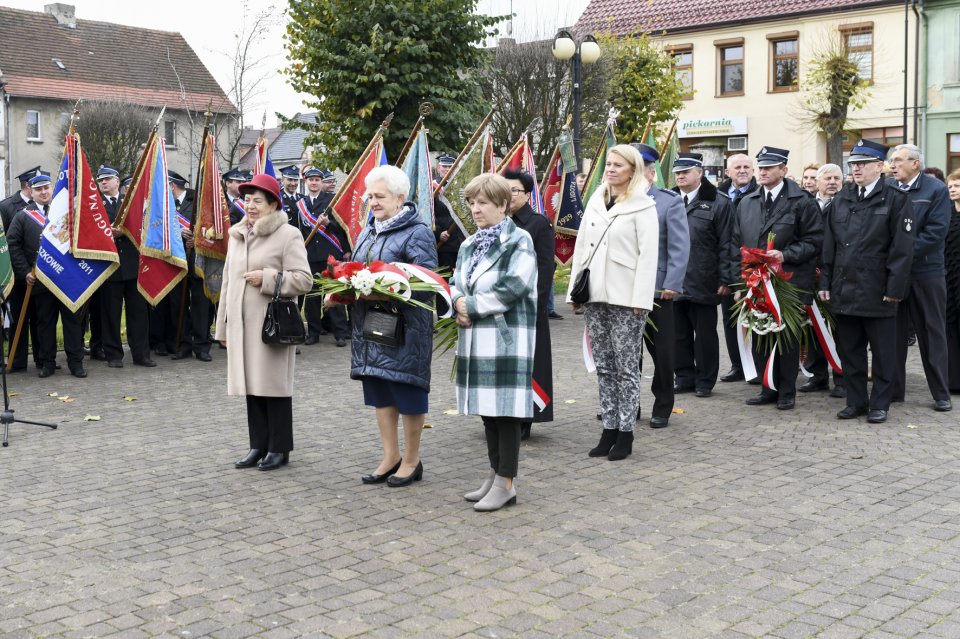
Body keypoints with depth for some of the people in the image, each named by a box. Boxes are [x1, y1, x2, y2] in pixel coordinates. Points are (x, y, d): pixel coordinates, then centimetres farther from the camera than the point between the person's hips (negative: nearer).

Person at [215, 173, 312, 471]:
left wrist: (266, 278, -17)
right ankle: (259, 445, 19)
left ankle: (279, 448, 10)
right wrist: (223, 326, 19)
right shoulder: (237, 235, 15)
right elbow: (228, 281, 20)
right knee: (251, 385, 9)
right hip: (241, 324, 6)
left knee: (274, 385, 0)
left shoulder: (288, 235, -6)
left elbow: (304, 280, -11)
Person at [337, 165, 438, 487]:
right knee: (380, 393, 13)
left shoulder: (417, 233, -10)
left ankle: (411, 461, 17)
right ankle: (391, 457, 25)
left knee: (407, 393, 3)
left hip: (405, 327, -7)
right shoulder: (368, 231, 15)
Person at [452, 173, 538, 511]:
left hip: (508, 337, -7)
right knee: (487, 407, 12)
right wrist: (459, 302, -7)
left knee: (506, 408, -4)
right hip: (476, 337, 7)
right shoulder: (469, 245, 16)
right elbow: (456, 283, 16)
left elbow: (514, 287, -16)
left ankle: (506, 482, 3)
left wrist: (472, 306, -12)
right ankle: (495, 474, 23)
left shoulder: (519, 240, -7)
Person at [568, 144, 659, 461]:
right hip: (594, 295, 6)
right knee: (604, 367, 9)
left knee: (626, 367, 1)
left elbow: (648, 254, -8)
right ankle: (609, 429, 16)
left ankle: (625, 433, 8)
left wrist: (640, 299, -15)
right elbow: (581, 247, 15)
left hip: (625, 298, -5)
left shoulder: (643, 206, -3)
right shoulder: (595, 202, 14)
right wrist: (575, 289, 9)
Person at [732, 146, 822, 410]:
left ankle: (787, 391, 14)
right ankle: (769, 388, 19)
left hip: (790, 282, -5)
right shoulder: (746, 204, 11)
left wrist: (785, 255, -17)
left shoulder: (802, 202, -4)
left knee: (787, 337, 3)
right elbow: (737, 243, 15)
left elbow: (813, 242, -5)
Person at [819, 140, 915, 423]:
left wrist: (895, 287, -13)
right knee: (849, 349, 11)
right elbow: (829, 245, 11)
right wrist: (825, 282, 6)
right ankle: (856, 401, 21)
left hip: (877, 291, -5)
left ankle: (879, 405, 15)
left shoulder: (895, 199, -5)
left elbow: (902, 248, -9)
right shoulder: (840, 200, 11)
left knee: (882, 352, 6)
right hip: (844, 290, 5)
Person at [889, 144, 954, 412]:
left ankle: (941, 394, 14)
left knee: (932, 333, 6)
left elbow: (936, 232, -13)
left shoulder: (936, 190, -5)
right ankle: (893, 388, 18)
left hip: (926, 272, -2)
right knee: (894, 332, 8)